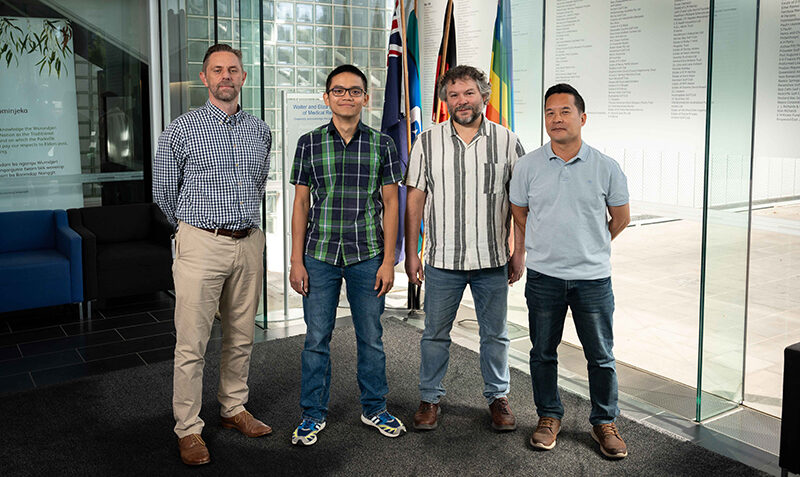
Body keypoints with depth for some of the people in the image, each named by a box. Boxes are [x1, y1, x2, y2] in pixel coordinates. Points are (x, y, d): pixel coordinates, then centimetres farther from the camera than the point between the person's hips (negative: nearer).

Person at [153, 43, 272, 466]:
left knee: (241, 337, 13)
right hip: (201, 245, -4)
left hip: (249, 244, 4)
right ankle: (188, 429, 9)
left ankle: (233, 408, 29)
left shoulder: (261, 131, 10)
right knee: (192, 343, -3)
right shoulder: (180, 131, -2)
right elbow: (163, 192, 7)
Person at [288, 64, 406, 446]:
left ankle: (374, 408, 28)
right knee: (316, 338, 7)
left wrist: (388, 261, -2)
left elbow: (390, 204, 3)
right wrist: (296, 261, 0)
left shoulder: (382, 144, 2)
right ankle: (314, 413, 23)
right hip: (319, 256, 0)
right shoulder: (309, 143, 3)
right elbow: (301, 204, 4)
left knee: (371, 338, 10)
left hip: (367, 257, 0)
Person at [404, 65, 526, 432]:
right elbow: (414, 201, 2)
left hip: (493, 261, 0)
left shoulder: (507, 142, 1)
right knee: (435, 333, 10)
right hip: (442, 260, 0)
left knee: (495, 334, 13)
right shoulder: (427, 142, 0)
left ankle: (498, 397, 30)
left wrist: (519, 253, 2)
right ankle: (430, 399, 27)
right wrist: (411, 253, 0)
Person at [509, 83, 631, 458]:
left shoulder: (605, 167, -2)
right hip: (543, 276, 1)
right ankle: (549, 416, 28)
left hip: (593, 277, -1)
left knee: (601, 356, 7)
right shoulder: (528, 166, 0)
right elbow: (519, 212, 13)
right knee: (543, 352, 11)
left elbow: (621, 218, 10)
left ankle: (604, 422, 24)